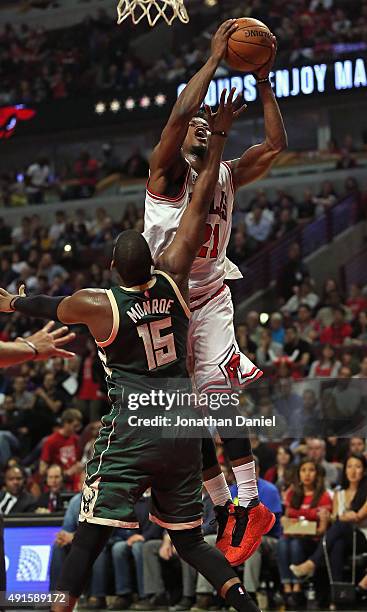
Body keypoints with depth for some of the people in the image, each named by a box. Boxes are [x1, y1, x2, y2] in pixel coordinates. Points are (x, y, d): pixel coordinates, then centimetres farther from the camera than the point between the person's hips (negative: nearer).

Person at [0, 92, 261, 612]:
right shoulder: (172, 281, 1)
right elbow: (200, 205, 6)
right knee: (189, 540, 14)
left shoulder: (98, 305, -7)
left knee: (90, 537, -2)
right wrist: (219, 136, 11)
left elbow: (50, 308, 15)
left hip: (131, 432, -4)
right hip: (183, 430, 5)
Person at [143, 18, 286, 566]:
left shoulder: (227, 177, 12)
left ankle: (248, 507, -19)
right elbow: (180, 112, -17)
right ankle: (224, 510, 10)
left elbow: (276, 145, 2)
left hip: (209, 299, 1)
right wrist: (214, 58, -15)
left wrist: (263, 82, -2)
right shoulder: (166, 171, 0)